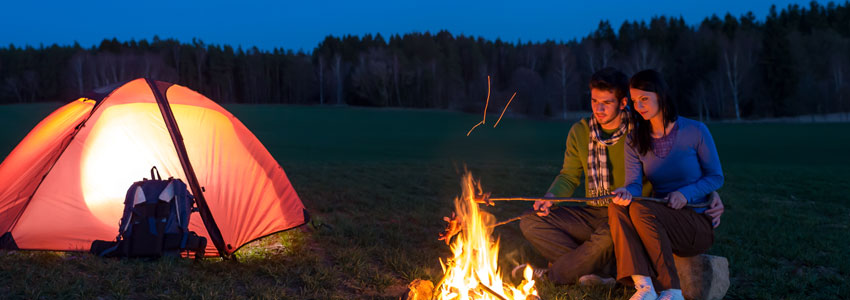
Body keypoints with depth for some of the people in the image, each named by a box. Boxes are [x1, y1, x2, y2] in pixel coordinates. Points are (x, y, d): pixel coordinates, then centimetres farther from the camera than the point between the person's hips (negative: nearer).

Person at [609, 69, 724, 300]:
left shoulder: (695, 131, -5)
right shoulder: (635, 140, 6)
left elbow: (716, 177, 1)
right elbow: (634, 183, -5)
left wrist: (685, 193, -18)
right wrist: (626, 192, -30)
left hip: (698, 224, -4)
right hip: (659, 225, 4)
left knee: (641, 209, -32)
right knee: (616, 207, -27)